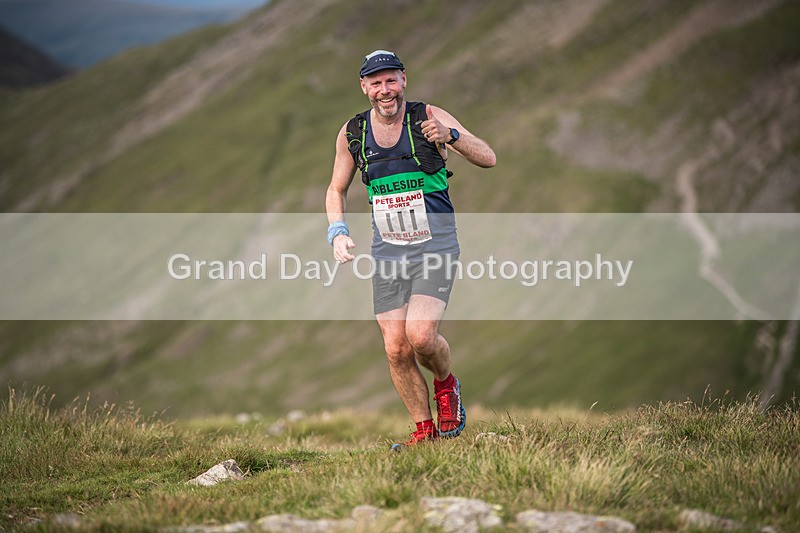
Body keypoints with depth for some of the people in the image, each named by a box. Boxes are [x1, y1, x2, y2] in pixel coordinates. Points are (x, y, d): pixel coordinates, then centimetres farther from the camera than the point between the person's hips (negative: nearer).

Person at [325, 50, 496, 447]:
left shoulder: (429, 118, -10)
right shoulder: (352, 133, 1)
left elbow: (488, 159, -18)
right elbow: (336, 190, 15)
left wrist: (449, 136, -36)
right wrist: (338, 232, -3)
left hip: (435, 246, -4)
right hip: (387, 251, 4)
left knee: (420, 335, -20)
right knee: (396, 349, -2)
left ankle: (446, 385, 12)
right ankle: (425, 430, 16)